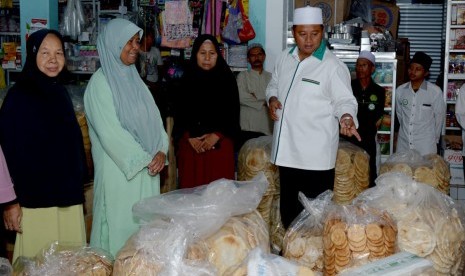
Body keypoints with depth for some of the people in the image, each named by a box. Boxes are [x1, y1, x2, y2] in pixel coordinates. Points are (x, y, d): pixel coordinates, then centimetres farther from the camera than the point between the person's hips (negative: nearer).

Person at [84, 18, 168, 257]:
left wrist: (161, 151, -9)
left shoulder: (134, 78, 12)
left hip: (146, 167, 7)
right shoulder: (100, 82, -10)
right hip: (119, 169, -6)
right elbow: (110, 131, -18)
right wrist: (145, 159, -16)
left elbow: (154, 118, 8)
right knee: (121, 224, 1)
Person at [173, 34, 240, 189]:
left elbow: (233, 112, 2)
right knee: (191, 189, 0)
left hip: (219, 145, -1)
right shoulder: (187, 79, 6)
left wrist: (217, 136, -8)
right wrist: (189, 137, -6)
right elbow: (179, 113, 6)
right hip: (190, 145, 1)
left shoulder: (226, 78, 3)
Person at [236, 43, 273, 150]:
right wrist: (263, 102, -3)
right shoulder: (243, 76, 6)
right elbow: (242, 97, -10)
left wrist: (255, 96, -7)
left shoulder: (270, 77, 13)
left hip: (267, 129, 2)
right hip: (247, 128, -2)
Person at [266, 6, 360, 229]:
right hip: (287, 148, 6)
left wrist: (346, 117, -29)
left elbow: (344, 100, -8)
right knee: (288, 205, 18)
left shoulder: (333, 66, -10)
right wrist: (272, 98, 2)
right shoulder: (285, 58, 9)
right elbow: (274, 85, 23)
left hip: (316, 153, -6)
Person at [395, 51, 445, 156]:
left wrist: (435, 139, 9)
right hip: (403, 144, 3)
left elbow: (439, 118, 0)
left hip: (426, 146, -3)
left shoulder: (435, 92, -9)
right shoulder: (400, 90, 1)